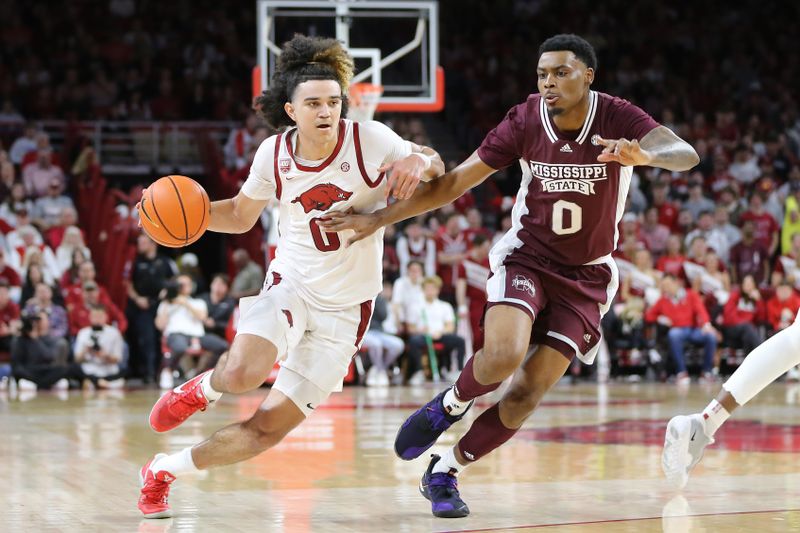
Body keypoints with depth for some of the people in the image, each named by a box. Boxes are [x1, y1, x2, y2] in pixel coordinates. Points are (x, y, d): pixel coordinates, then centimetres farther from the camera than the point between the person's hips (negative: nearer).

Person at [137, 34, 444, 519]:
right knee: (243, 373, -32)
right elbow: (242, 215, 9)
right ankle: (204, 389, 7)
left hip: (345, 309, 0)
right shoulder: (275, 152, -7)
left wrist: (418, 162, -24)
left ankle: (165, 470, 19)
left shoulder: (370, 140, -14)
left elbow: (437, 166, 0)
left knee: (267, 430, -3)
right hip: (291, 284, 1)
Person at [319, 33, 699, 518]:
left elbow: (688, 155, -32)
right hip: (527, 256, 0)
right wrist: (379, 218, -11)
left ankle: (445, 473, 10)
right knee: (503, 357, -27)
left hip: (586, 277, 0)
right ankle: (451, 404, 6)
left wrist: (644, 155, -54)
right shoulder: (525, 121, -13)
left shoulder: (617, 118, -17)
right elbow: (455, 182, -7)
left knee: (530, 390, -7)